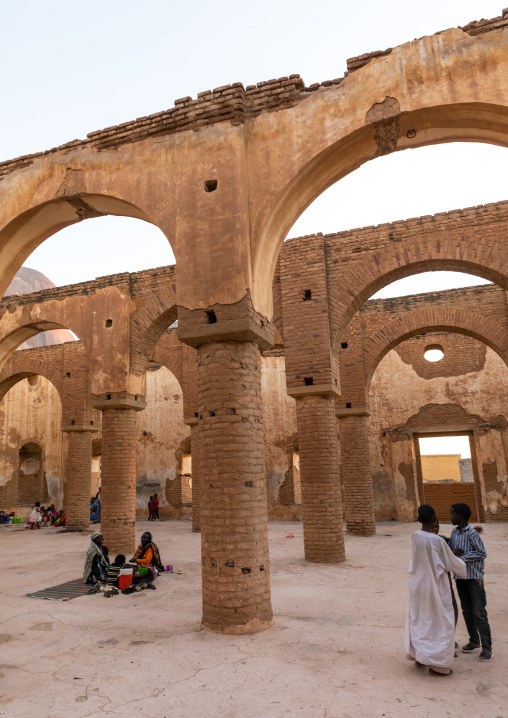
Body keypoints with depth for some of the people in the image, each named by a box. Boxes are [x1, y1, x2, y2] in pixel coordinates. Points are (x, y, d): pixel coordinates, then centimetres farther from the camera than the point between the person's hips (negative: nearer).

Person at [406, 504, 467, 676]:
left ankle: (418, 656, 34)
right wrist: (463, 564, 11)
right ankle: (436, 665, 16)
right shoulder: (438, 541, -24)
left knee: (418, 619, 21)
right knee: (442, 623, 10)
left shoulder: (416, 536, -7)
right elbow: (451, 563, -11)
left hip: (418, 584, 6)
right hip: (435, 587, -6)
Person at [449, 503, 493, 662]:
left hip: (474, 577, -7)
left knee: (479, 612, -3)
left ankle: (487, 648, 4)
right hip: (460, 577, 7)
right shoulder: (454, 533, 5)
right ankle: (474, 642, 27)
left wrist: (463, 554, -19)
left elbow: (482, 553, -15)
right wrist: (454, 551, -12)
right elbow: (450, 550, 11)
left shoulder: (472, 533, -16)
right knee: (466, 610, 14)